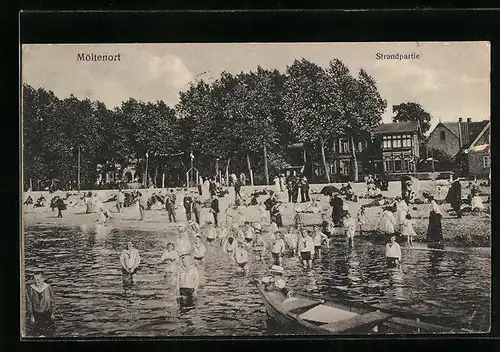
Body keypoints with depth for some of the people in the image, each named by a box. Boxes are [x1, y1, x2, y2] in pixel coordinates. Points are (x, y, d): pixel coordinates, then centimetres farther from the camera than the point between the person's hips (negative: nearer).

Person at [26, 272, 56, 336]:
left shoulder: (48, 288, -8)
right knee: (38, 333, 3)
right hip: (36, 315, 0)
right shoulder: (30, 289, -9)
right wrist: (31, 316, -4)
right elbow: (29, 303, -3)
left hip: (47, 314, 0)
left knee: (49, 333, 2)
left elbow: (53, 301, 2)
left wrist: (52, 313, 2)